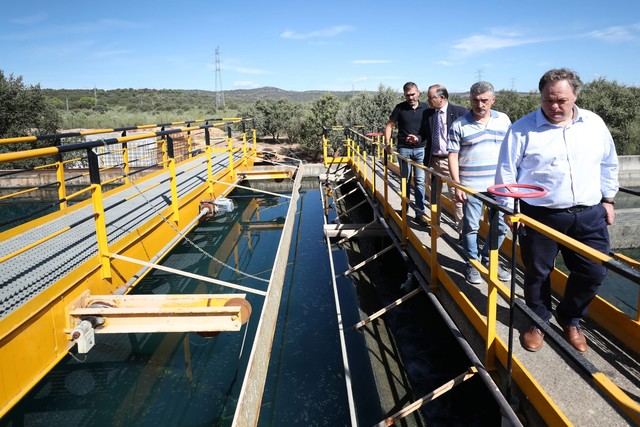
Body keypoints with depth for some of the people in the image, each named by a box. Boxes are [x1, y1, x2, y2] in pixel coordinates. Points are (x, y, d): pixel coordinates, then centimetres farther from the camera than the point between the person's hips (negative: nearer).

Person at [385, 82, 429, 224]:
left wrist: (419, 138, -12)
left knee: (420, 180, -2)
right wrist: (387, 144, -3)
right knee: (405, 180, 10)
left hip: (420, 148, 0)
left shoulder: (425, 108, 0)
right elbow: (389, 125, 6)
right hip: (404, 149, 0)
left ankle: (420, 212, 1)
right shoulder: (400, 108, -1)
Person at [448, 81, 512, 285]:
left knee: (501, 226, 10)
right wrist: (457, 185, -10)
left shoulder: (503, 120, 5)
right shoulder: (459, 125, -4)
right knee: (471, 226, 6)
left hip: (499, 184, 3)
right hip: (471, 186, -3)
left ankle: (488, 258, 30)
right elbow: (453, 156, -5)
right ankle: (473, 263, 23)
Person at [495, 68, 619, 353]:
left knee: (593, 272, 8)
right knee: (537, 274, 8)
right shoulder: (522, 129, -7)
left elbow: (608, 164, 17)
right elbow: (506, 172, -3)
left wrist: (608, 199, 17)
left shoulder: (594, 124, 5)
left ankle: (570, 319, 33)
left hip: (589, 215, 4)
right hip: (540, 216, -3)